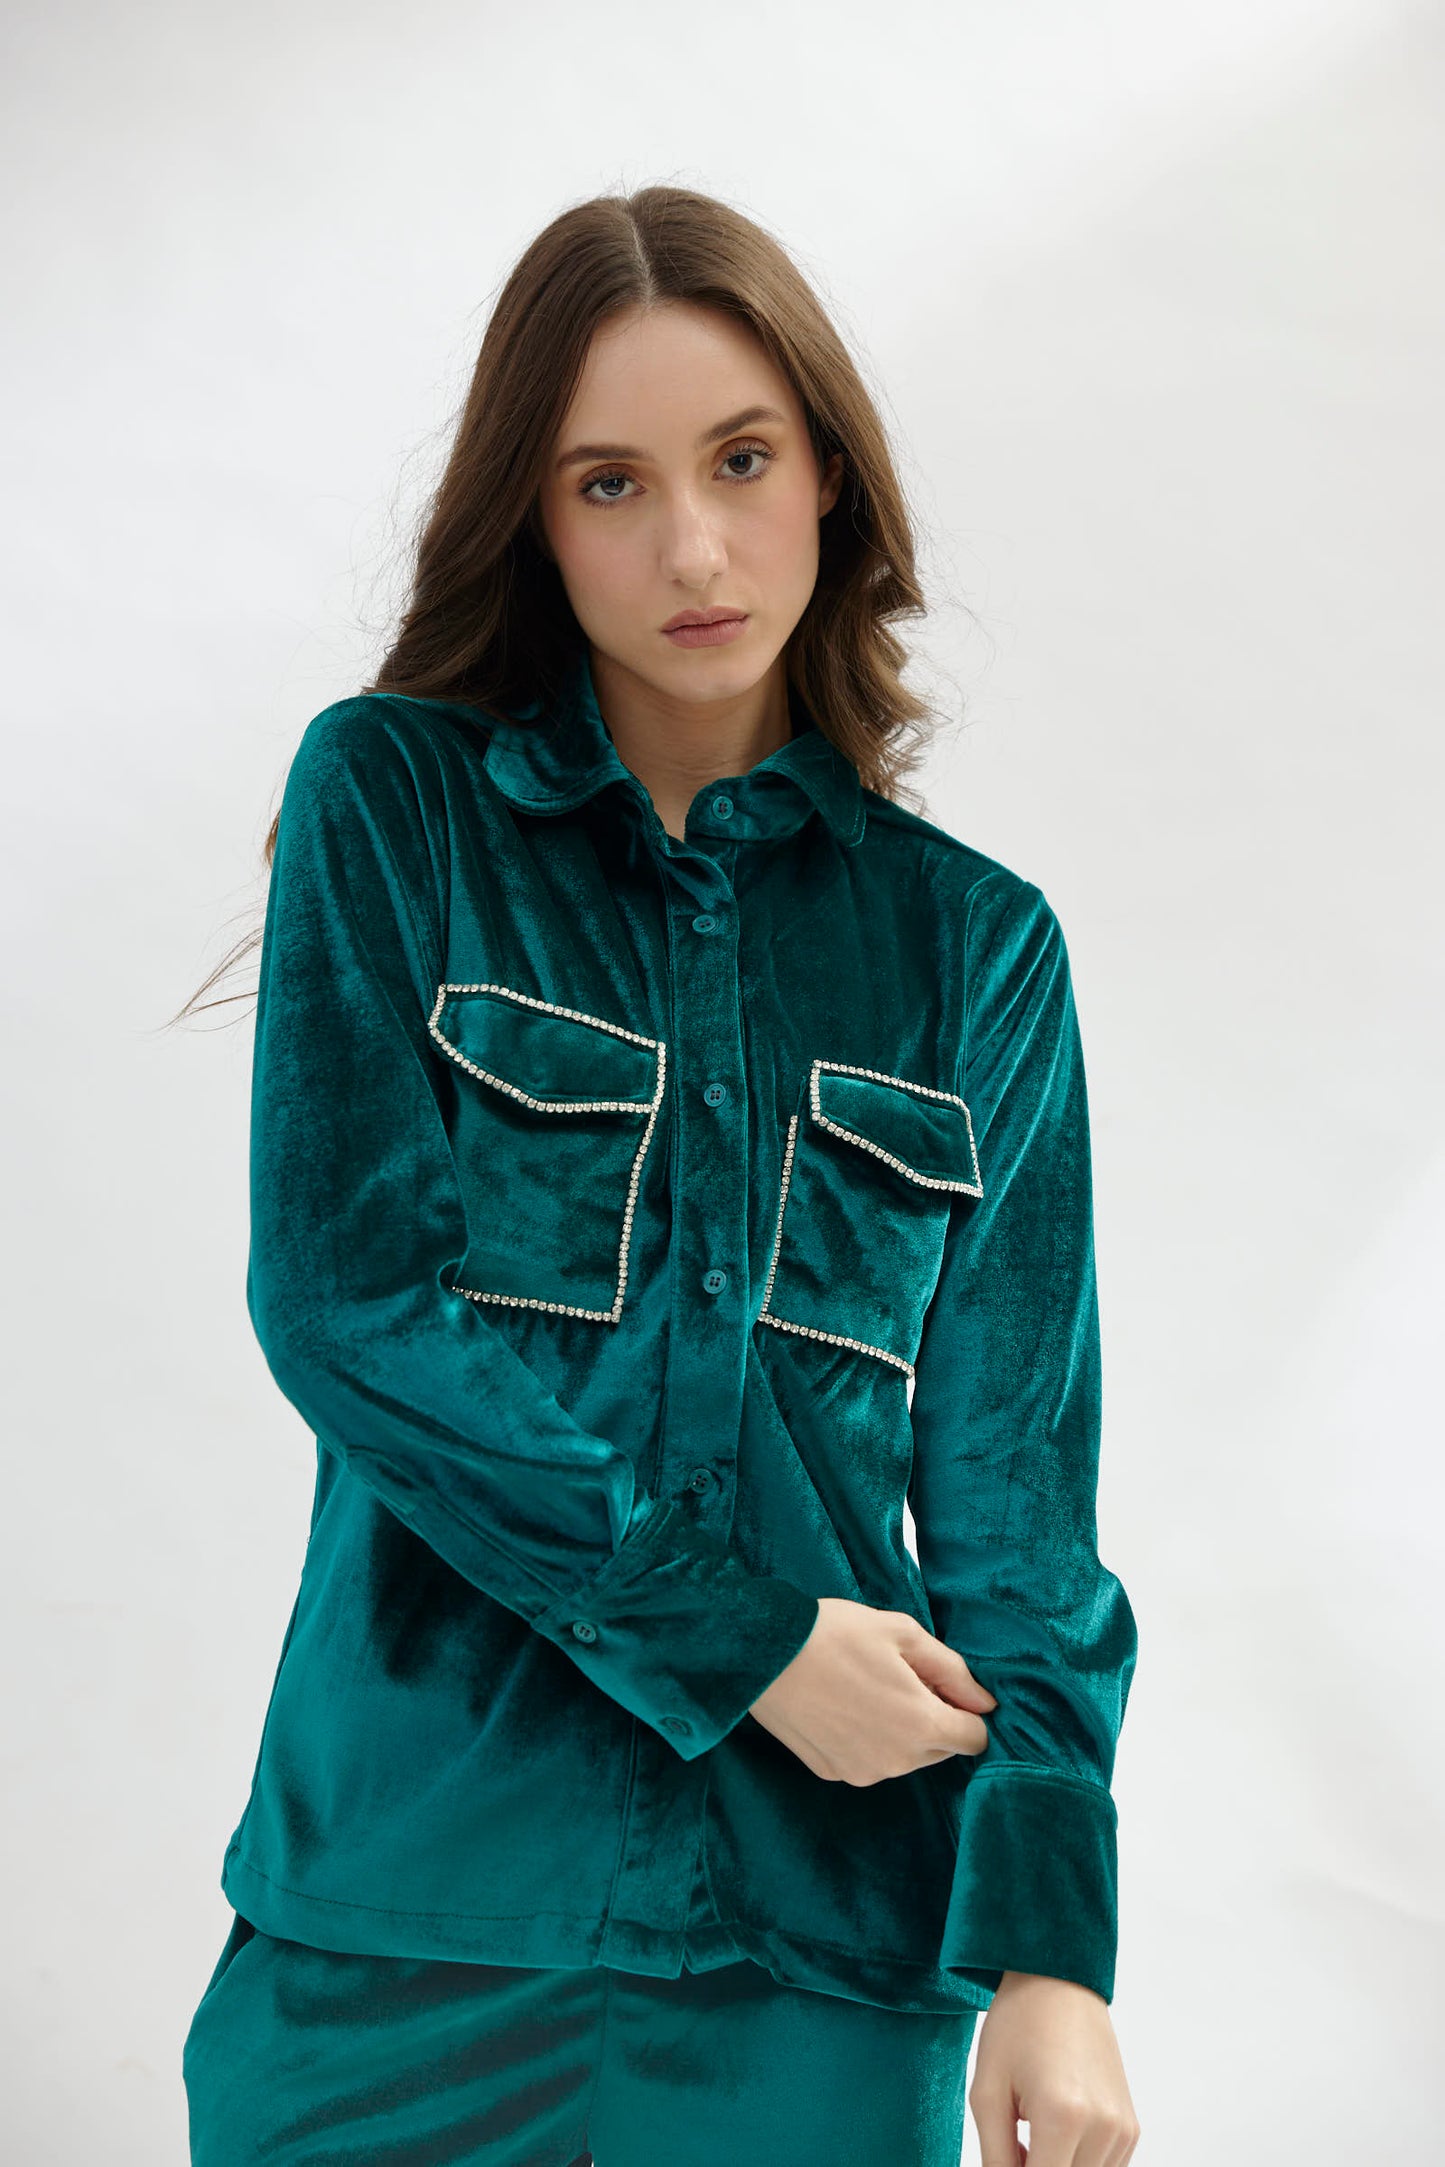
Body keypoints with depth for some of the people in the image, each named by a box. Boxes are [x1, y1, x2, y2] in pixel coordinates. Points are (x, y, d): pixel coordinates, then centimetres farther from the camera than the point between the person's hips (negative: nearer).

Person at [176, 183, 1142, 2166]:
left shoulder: (976, 944, 6)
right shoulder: (390, 800, 1)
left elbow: (1013, 1475, 3)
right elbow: (346, 1300, -9)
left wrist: (1048, 1938, -9)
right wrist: (741, 1630, -14)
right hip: (423, 1903, -1)